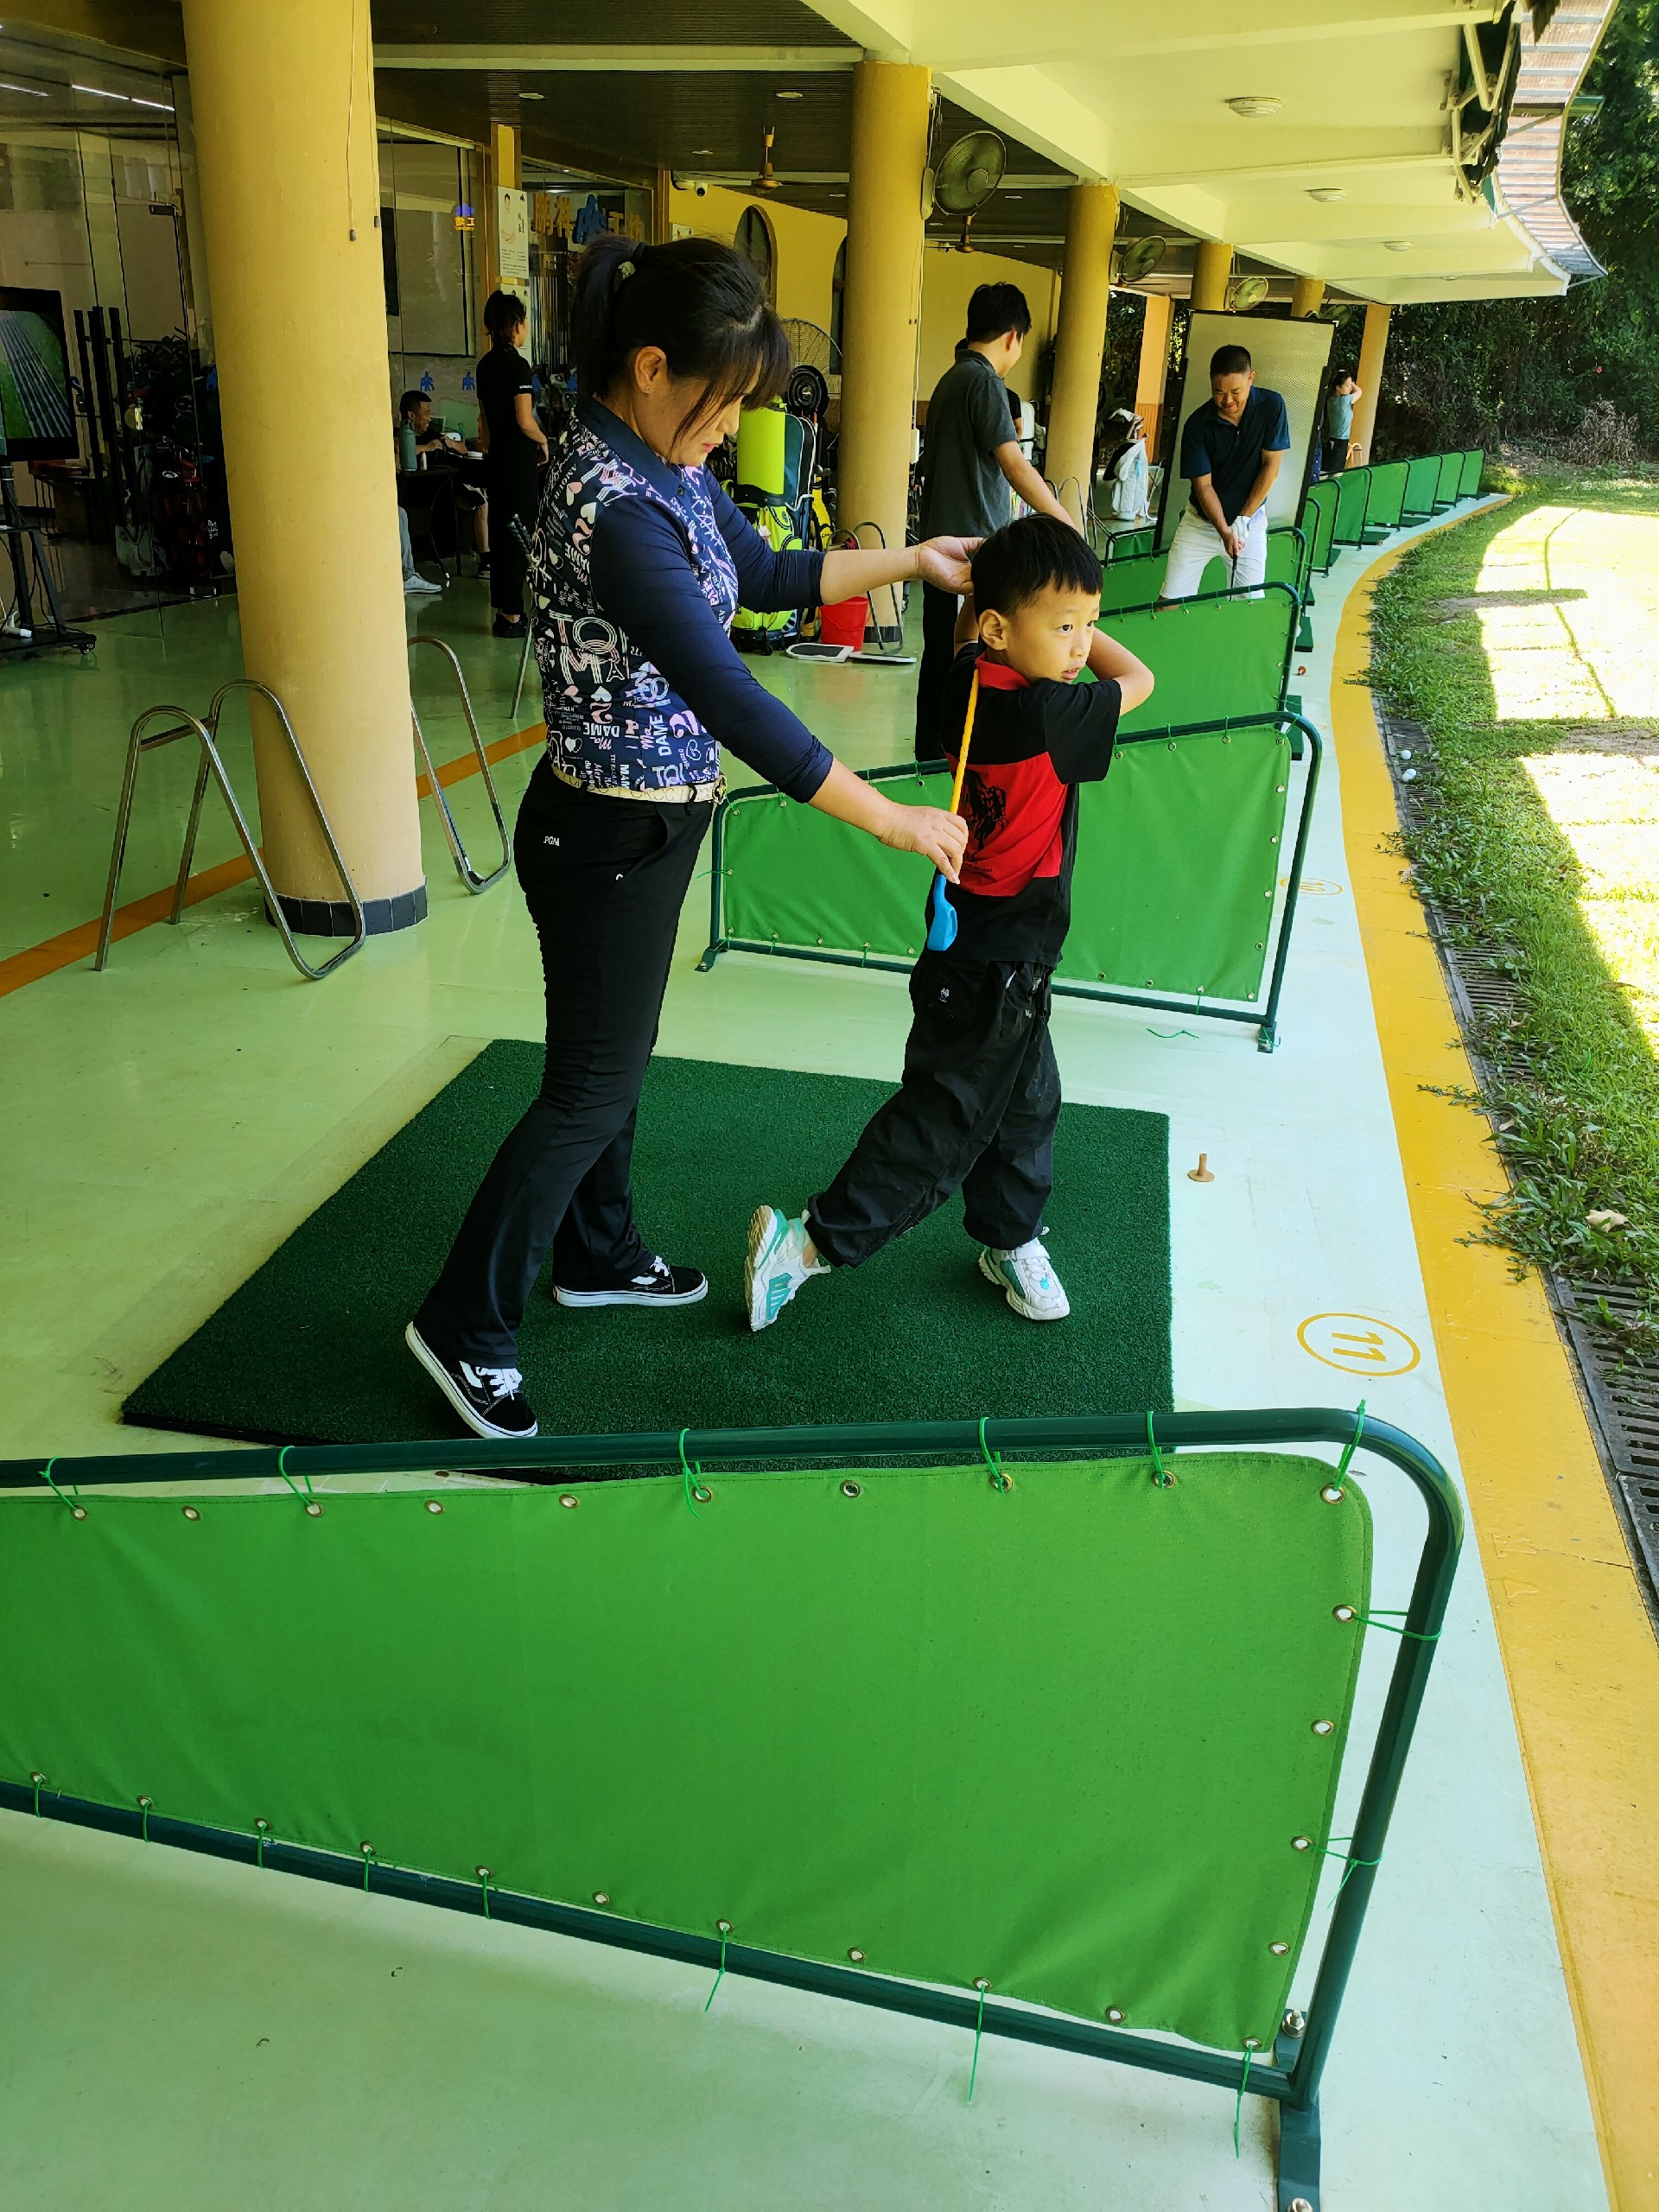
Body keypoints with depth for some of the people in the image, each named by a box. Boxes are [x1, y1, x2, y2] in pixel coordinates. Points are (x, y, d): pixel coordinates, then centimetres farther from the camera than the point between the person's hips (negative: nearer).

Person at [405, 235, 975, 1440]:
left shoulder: (663, 462, 2)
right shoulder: (614, 508, -28)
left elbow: (764, 575, 18)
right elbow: (735, 705, -31)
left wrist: (912, 561, 14)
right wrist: (894, 820, -25)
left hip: (650, 824, 9)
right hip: (608, 838, -9)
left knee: (615, 1056, 22)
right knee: (591, 1091, 4)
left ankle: (598, 1256, 43)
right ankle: (466, 1325, 21)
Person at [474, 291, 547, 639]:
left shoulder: (485, 365, 9)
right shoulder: (518, 365, -15)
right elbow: (525, 421, -19)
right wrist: (544, 442, -2)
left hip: (495, 460, 8)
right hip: (520, 461, -8)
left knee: (502, 533, 13)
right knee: (520, 535, -3)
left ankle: (504, 611, 18)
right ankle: (512, 616, -1)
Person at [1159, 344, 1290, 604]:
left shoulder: (1271, 407, -11)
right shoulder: (1197, 424, -13)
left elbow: (1271, 465, -9)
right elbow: (1203, 484, -11)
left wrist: (1243, 520, -14)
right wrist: (1225, 532, -21)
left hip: (1250, 521, 0)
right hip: (1200, 521, 0)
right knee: (1170, 602, -5)